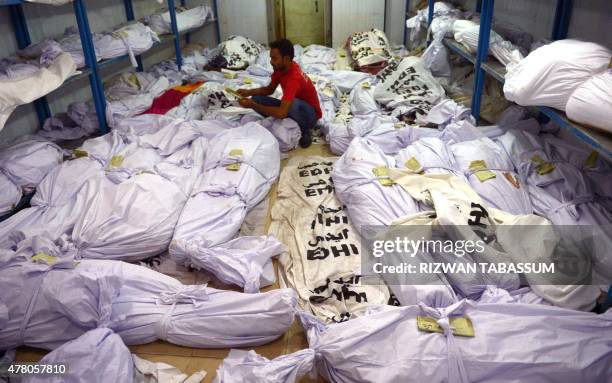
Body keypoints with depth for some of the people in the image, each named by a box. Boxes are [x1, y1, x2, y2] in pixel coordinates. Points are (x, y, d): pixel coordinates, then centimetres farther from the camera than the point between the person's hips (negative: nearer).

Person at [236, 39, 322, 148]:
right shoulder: (281, 67, -9)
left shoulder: (294, 78, -34)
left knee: (293, 104, -43)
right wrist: (248, 92, -10)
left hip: (310, 114, -7)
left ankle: (305, 130, -12)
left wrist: (252, 105, -34)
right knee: (256, 99, -8)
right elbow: (269, 89, 7)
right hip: (294, 108, 8)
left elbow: (282, 113, -42)